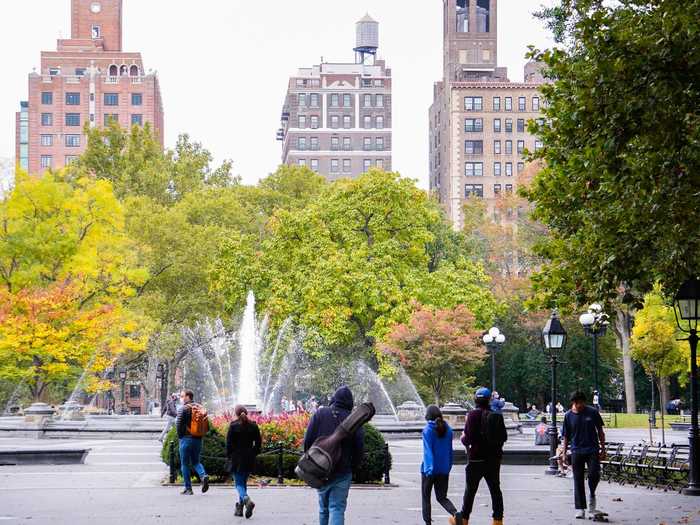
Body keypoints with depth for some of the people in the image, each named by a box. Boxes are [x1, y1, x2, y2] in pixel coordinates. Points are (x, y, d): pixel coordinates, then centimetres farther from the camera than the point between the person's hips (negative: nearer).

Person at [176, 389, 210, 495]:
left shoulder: (184, 409, -11)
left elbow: (178, 423, -17)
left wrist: (180, 435, -3)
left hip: (186, 439, -6)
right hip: (198, 439, 6)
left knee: (185, 464, 5)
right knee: (196, 461, 18)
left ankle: (188, 488, 5)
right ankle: (203, 476, -10)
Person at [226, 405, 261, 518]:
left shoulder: (233, 426, -8)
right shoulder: (253, 426, 5)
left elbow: (229, 443, -8)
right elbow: (258, 442, 6)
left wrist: (229, 456, 4)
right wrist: (254, 453, 14)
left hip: (237, 459, -5)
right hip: (250, 459, 5)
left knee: (239, 483, -3)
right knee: (243, 482, 17)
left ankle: (247, 500, -30)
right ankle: (240, 508, 20)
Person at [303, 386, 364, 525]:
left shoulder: (320, 414, -3)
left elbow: (307, 440, -4)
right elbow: (359, 449, -5)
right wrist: (351, 465, 12)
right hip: (342, 472, -2)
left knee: (323, 507, 18)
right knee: (337, 508, -3)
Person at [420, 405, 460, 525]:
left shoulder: (427, 430, -11)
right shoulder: (448, 429, 5)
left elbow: (428, 451, -16)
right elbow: (450, 450, 10)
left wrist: (429, 468, -18)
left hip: (430, 469, -4)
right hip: (444, 469, 4)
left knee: (426, 497, 11)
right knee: (442, 497, 9)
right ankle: (455, 513, -17)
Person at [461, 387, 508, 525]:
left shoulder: (473, 415, -14)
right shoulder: (496, 415, -1)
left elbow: (468, 438, -17)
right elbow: (504, 437, 5)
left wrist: (463, 438, 5)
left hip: (477, 458, -4)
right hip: (494, 458, 4)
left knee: (470, 489, 6)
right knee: (495, 489, 12)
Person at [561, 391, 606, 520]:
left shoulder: (593, 413, 0)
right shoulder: (569, 416, 2)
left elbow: (600, 432, 8)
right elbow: (566, 437, 8)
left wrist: (603, 449, 5)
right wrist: (564, 454, 3)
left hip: (592, 450, -1)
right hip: (576, 451, 1)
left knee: (594, 474, -16)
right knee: (578, 480, 2)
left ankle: (592, 496, 15)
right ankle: (580, 509, 7)